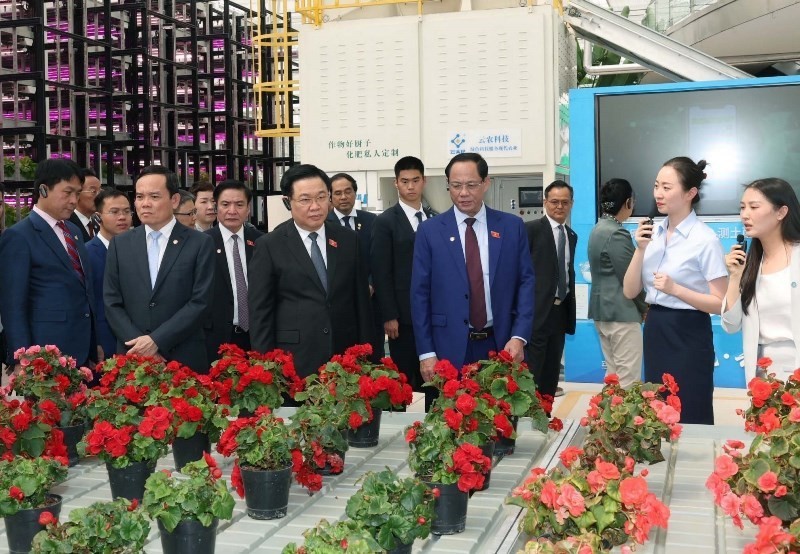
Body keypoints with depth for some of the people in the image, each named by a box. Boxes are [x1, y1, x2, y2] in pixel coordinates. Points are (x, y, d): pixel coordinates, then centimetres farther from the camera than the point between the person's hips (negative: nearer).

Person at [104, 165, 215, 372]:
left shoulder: (201, 243, -1)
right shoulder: (120, 244, 7)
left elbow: (200, 303, -8)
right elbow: (112, 303, 4)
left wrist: (157, 341, -15)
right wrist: (140, 345, -9)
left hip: (184, 360, -2)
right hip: (131, 359, 2)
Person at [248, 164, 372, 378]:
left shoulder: (349, 240, 7)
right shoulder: (269, 246, -3)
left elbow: (361, 301, 9)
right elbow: (260, 312, -2)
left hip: (345, 357, 3)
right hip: (294, 361, -3)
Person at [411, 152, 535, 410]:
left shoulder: (512, 226, 5)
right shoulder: (429, 231, 2)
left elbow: (526, 282, 5)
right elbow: (420, 294, 1)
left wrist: (519, 336, -7)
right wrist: (426, 352, -5)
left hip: (501, 346, 1)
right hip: (448, 348, -1)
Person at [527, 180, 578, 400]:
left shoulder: (572, 235, 15)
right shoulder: (531, 229, -6)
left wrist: (571, 305, 17)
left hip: (561, 308, 7)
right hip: (537, 308, -7)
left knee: (552, 367, 11)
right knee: (532, 366, -6)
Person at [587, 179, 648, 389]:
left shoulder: (598, 229, 13)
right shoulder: (617, 234, -17)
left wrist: (640, 306, 13)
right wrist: (644, 307, 0)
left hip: (602, 309, 10)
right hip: (621, 312, -10)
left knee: (613, 376, 14)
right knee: (628, 380, -4)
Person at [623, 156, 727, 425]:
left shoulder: (705, 239, -12)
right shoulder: (652, 233, 5)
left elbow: (721, 304, -13)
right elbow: (630, 292, 3)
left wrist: (675, 289, -23)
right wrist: (640, 250, -9)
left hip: (688, 335, -6)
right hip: (654, 330, 6)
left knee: (689, 419, 3)